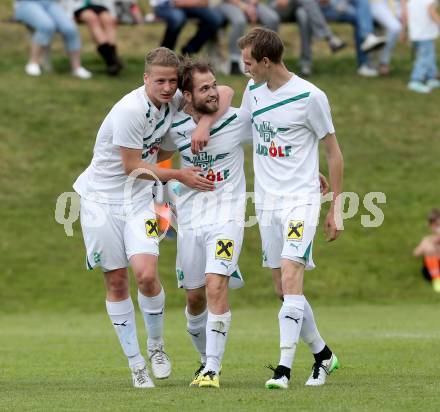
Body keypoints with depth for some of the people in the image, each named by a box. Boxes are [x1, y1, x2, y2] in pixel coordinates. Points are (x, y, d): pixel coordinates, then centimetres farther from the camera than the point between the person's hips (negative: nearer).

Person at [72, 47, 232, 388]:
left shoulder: (173, 100, -4)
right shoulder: (131, 110, -23)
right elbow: (132, 166, -17)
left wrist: (205, 122, -12)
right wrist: (179, 175, -11)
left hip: (138, 200, 4)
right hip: (102, 198, -4)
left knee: (146, 274, -16)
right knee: (116, 281, 0)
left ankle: (156, 346, 8)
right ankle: (136, 363, 11)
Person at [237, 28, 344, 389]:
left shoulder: (310, 97, -10)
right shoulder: (253, 92, 7)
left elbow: (333, 151, -3)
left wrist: (336, 207, -3)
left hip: (301, 200, -6)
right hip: (266, 200, 6)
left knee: (290, 281, -19)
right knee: (284, 290, 7)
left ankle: (284, 368, -22)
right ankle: (323, 355, 24)